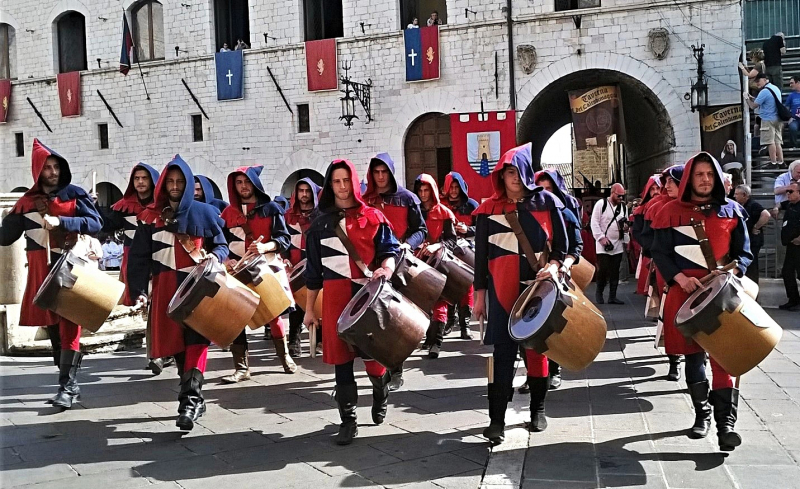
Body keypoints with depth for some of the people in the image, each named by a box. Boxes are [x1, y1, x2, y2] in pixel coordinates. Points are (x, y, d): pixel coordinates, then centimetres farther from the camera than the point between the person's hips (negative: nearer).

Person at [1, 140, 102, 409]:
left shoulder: (74, 193, 1)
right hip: (42, 273, 5)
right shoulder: (27, 202, 10)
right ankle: (70, 384, 18)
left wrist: (60, 221, -23)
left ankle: (67, 387, -10)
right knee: (52, 326, 8)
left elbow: (95, 223, -11)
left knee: (69, 326, -10)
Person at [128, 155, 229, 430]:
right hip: (166, 288, 3)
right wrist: (138, 290, -5)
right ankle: (194, 398, 20)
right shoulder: (151, 217, 8)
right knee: (175, 343, 7)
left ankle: (190, 400, -16)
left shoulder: (203, 212, 6)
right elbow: (139, 257, 5)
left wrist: (214, 256, -15)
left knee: (195, 341, -12)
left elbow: (222, 246, 9)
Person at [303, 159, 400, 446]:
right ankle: (348, 419, 9)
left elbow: (390, 250, 4)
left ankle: (381, 393, 32)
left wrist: (387, 268, -20)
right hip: (336, 294, 2)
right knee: (341, 356, 1)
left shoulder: (372, 217, 7)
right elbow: (313, 268, 12)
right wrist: (309, 308, 11)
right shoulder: (321, 223, 12)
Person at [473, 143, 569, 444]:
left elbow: (561, 243, 5)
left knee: (537, 347, 9)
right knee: (502, 352, -4)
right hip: (502, 289, 0)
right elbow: (481, 253, 6)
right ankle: (497, 418, -3)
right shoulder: (489, 208, 5)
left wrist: (554, 265, -15)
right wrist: (479, 293, 5)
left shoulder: (546, 201, 4)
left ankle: (538, 409, 24)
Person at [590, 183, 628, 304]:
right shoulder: (601, 204, -6)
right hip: (603, 245, -5)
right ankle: (599, 293, 14)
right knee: (603, 270, -7)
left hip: (618, 245, 5)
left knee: (615, 272, 5)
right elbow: (594, 222, -9)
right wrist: (601, 237, -15)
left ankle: (612, 296, 11)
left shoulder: (624, 207, 10)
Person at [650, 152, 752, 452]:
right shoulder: (672, 211, 4)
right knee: (693, 353, 10)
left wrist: (730, 272, -11)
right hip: (686, 292, 1)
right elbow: (659, 252, 2)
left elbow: (744, 253, 9)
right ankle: (702, 413, 24)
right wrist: (680, 277, -13)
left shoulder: (731, 210, 7)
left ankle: (726, 422, -12)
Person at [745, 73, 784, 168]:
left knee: (770, 142, -5)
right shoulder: (776, 88, 14)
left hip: (768, 119, -9)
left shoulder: (764, 91, -15)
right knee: (777, 141, 10)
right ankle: (780, 162, 11)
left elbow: (753, 106, -12)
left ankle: (773, 163, -5)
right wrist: (752, 98, 17)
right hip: (778, 119, 9)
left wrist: (747, 98, 5)